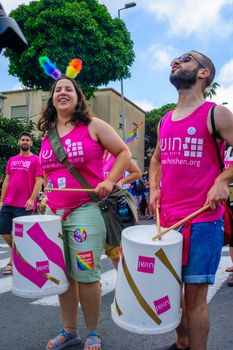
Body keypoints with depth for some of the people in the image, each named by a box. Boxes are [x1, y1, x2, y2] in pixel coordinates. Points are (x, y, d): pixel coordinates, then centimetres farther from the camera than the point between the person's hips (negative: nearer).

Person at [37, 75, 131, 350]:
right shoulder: (47, 134, 13)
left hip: (85, 211, -5)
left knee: (85, 275, 0)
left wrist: (109, 181, -12)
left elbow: (123, 152, 0)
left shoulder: (93, 126, -2)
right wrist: (47, 194, 12)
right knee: (62, 275, 12)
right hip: (53, 213, 6)